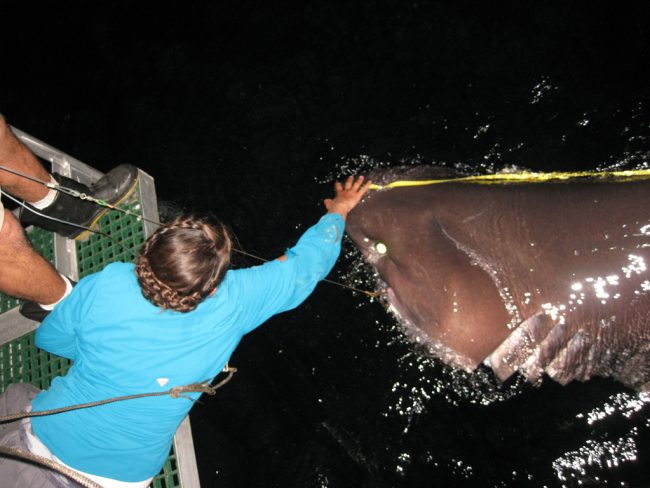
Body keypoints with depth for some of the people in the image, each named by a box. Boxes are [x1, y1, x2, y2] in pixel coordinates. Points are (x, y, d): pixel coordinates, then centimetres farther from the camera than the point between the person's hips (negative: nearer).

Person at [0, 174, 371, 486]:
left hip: (44, 441, 0)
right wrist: (337, 212, 7)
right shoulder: (233, 302, -25)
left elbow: (49, 339, -2)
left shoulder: (105, 285, -23)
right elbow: (307, 264, -10)